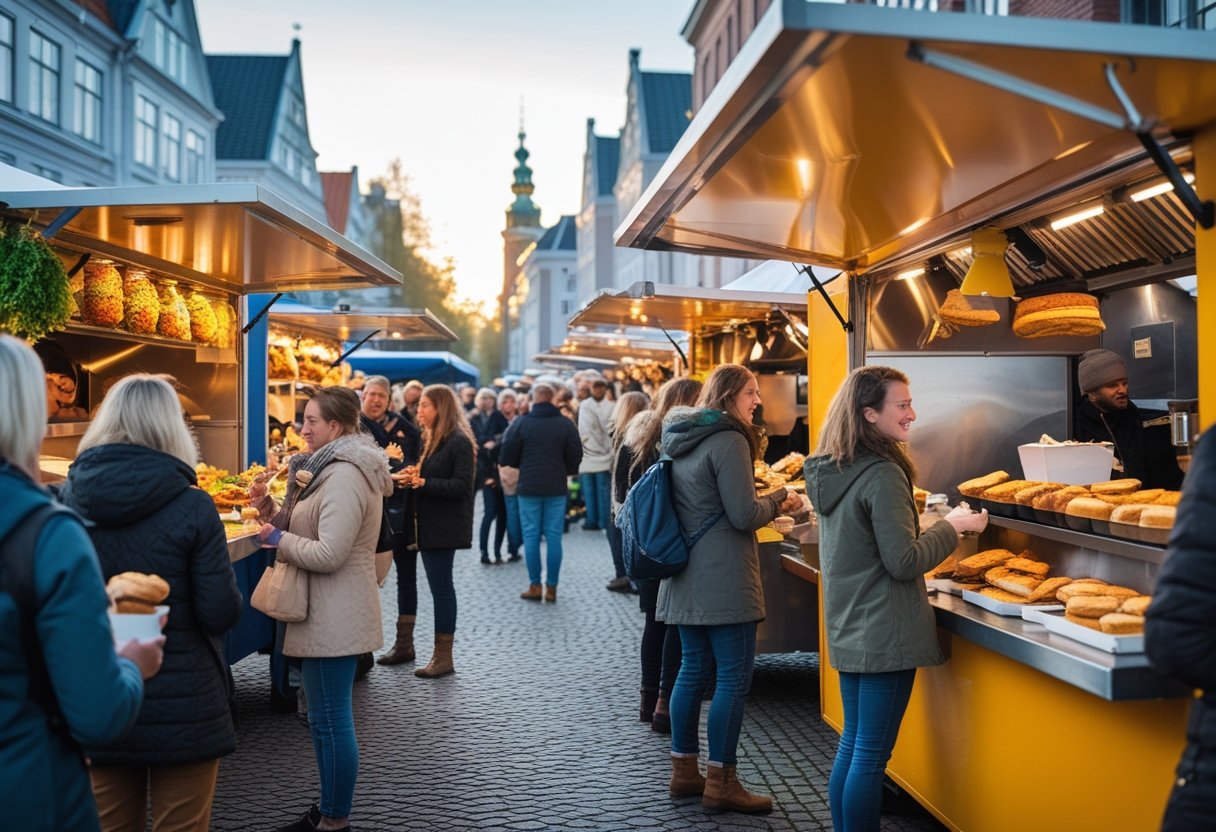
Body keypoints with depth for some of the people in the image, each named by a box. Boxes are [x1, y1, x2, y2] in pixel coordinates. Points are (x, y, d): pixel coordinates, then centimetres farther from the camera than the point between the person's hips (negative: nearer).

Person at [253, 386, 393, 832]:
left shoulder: (345, 477, -20)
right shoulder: (334, 467, 14)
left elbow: (328, 554, -25)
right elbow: (308, 527, 20)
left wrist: (278, 539, -11)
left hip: (334, 617, -11)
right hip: (330, 612, 11)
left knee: (330, 721, -1)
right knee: (328, 718, 19)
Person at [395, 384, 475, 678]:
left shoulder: (459, 442, -12)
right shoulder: (431, 440, 15)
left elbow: (461, 486, -19)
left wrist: (423, 482, -22)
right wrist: (412, 477, -1)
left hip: (444, 527, -9)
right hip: (429, 526, 9)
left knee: (441, 587, -6)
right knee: (440, 587, 11)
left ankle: (443, 656, -1)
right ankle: (441, 654, 16)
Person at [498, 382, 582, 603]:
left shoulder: (521, 423, -5)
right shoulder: (566, 424, -2)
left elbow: (507, 457, -3)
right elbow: (576, 457, 0)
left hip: (529, 487, -1)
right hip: (557, 488, 1)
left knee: (531, 536, 6)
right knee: (554, 537, 5)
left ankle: (535, 585, 6)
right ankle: (551, 587, 6)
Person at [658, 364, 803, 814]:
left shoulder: (680, 439, 12)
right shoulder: (728, 441, -15)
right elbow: (744, 515, -17)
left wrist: (765, 500, 18)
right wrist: (779, 501, 1)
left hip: (686, 575, 9)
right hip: (723, 578, -9)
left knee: (693, 669, 14)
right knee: (734, 677, -1)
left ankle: (684, 771, 22)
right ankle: (720, 782, 5)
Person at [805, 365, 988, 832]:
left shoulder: (829, 470, 7)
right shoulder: (883, 474, -19)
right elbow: (903, 562, -19)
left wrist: (939, 525, 18)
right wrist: (951, 526, -6)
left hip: (848, 630, 9)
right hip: (884, 635, -9)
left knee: (851, 743, 18)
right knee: (872, 756, 0)